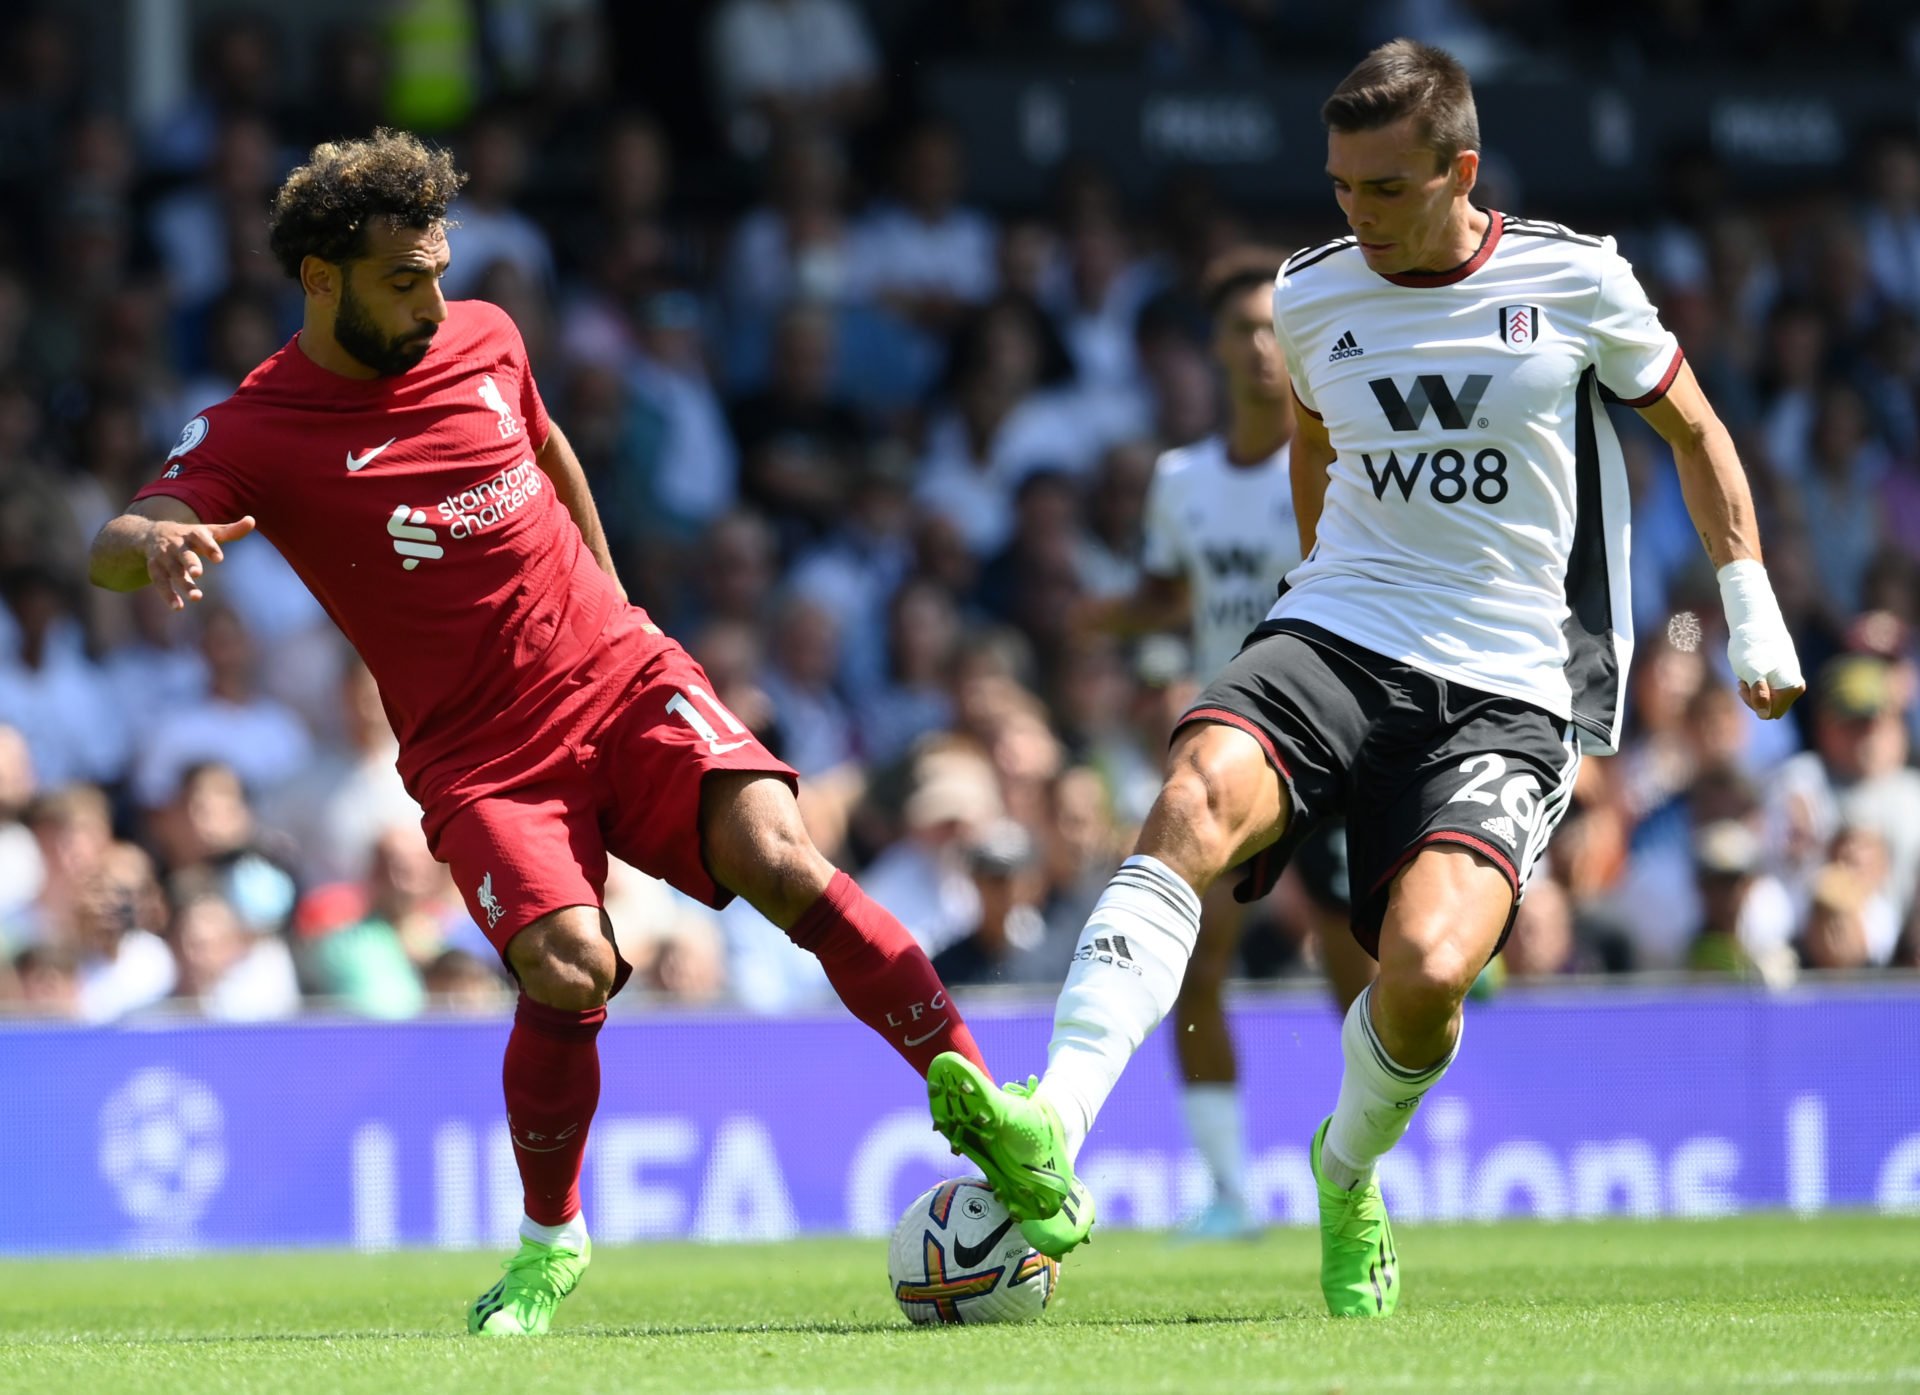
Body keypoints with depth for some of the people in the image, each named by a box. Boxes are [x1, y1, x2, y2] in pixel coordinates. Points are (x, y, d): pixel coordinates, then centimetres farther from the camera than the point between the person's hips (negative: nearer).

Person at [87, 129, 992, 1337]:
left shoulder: (482, 339, 6)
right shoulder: (256, 432, -8)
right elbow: (114, 547, -21)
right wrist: (154, 538, -45)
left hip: (624, 682, 3)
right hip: (480, 757, -3)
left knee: (781, 864, -22)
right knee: (568, 969, -25)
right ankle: (549, 1240, 0)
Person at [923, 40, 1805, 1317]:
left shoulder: (1574, 282, 0)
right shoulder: (1313, 299, 8)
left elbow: (1692, 427, 15)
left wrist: (1751, 605, 12)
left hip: (1506, 694, -2)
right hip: (1338, 637, 2)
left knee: (1428, 971, -25)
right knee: (1200, 796, -32)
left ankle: (1348, 1177, 11)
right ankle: (1050, 1139, -46)